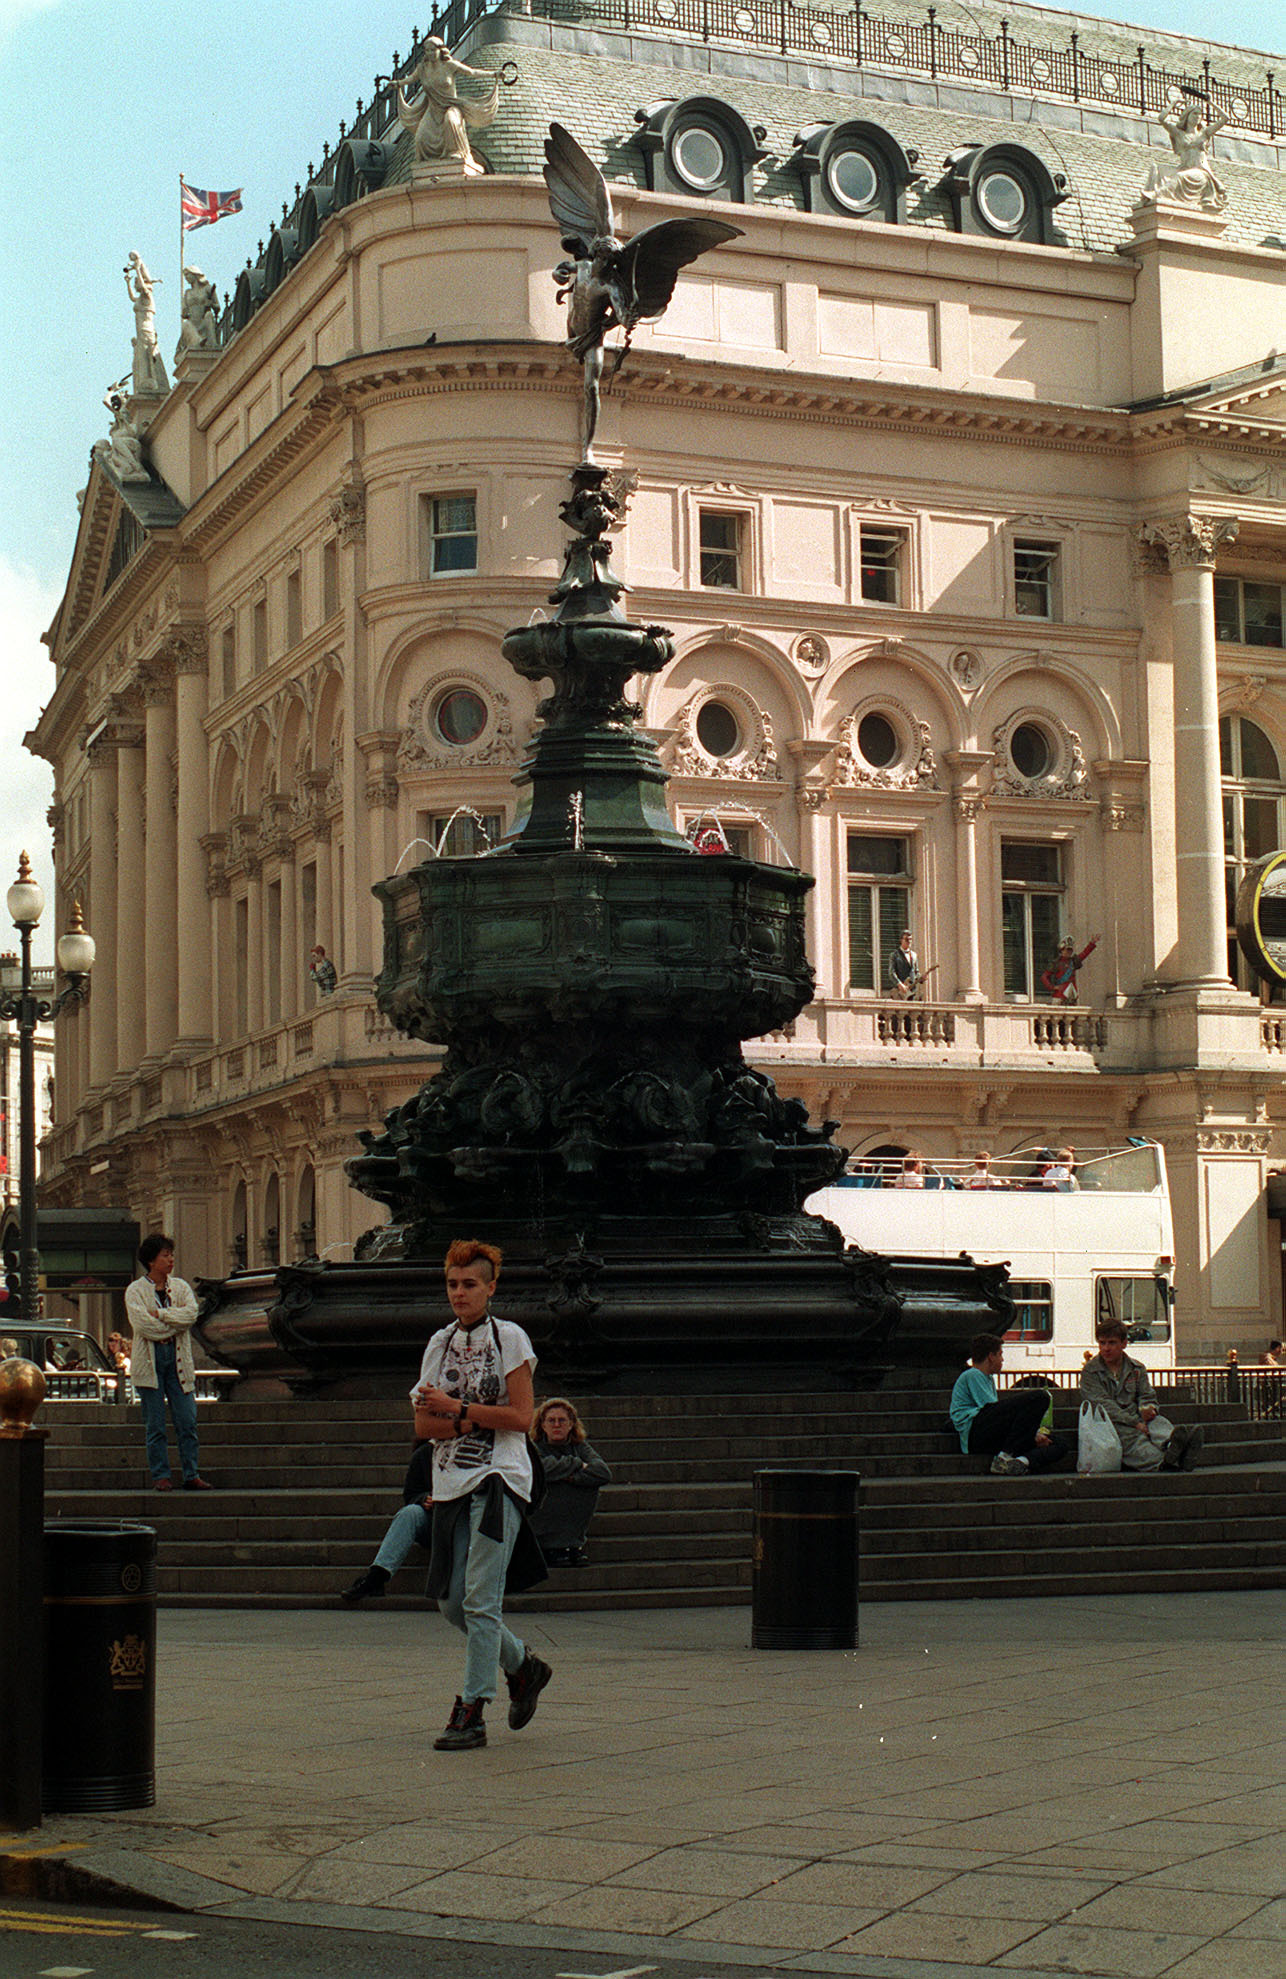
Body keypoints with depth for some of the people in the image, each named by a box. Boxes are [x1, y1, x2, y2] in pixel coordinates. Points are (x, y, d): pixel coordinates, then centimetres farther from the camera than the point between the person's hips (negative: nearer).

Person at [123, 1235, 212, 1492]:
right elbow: (142, 1324, -12)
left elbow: (191, 1313, -4)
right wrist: (175, 1324, -7)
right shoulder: (135, 1290, 2)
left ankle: (192, 1475, 4)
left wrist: (160, 1314, -11)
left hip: (178, 1359, 3)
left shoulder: (181, 1287, 13)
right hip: (150, 1361, -3)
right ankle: (160, 1476, 5)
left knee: (187, 1422, -1)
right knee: (155, 1425, 0)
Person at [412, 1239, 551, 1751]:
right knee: (450, 1600, 5)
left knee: (479, 1598, -11)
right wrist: (470, 1422, -11)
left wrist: (457, 1408, -11)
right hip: (451, 1481, 6)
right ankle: (522, 1666, 27)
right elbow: (424, 1424, 7)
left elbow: (520, 1418, -8)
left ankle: (471, 1713, -8)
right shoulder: (440, 1343, 12)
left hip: (499, 1478, -6)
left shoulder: (510, 1339, -2)